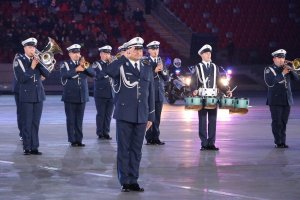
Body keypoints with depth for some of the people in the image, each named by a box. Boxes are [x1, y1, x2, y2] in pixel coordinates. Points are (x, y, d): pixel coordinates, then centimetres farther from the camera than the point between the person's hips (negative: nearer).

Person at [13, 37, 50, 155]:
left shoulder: (37, 60, 9)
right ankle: (27, 148, -1)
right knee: (27, 123, -4)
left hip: (38, 95, 4)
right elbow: (20, 79, -13)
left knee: (35, 123, 5)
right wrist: (32, 67, -15)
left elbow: (47, 74, 0)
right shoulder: (19, 60, -4)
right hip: (26, 96, -4)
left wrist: (39, 63, -12)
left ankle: (34, 147, 7)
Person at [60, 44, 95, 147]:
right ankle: (72, 140, 1)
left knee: (79, 120, 5)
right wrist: (76, 69, -25)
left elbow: (93, 74, 0)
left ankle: (79, 139, 9)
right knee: (71, 119, -2)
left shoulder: (83, 63, 12)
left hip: (82, 96, 3)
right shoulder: (65, 64, 1)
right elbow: (64, 75, -19)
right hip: (70, 96, -3)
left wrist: (85, 67, -16)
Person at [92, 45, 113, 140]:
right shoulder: (97, 64, 0)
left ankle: (106, 133, 10)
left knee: (108, 114, 4)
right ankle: (100, 133, 4)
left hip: (111, 93, 4)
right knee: (101, 114, -2)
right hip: (101, 93, -4)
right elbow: (101, 74, -16)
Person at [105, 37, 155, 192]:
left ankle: (133, 180, 14)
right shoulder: (121, 66, -2)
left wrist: (151, 116, 10)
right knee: (124, 149, 1)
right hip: (124, 114, -4)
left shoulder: (147, 68, 11)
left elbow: (150, 93, 13)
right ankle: (124, 181, 7)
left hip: (141, 116, 4)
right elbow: (109, 71, -26)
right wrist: (124, 57, -17)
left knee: (136, 150, 7)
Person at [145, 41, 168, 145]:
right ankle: (149, 138, 1)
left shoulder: (161, 61, 13)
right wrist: (155, 71, -21)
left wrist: (162, 70, -9)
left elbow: (166, 78, 10)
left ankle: (156, 137, 10)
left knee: (157, 117, 6)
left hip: (159, 93, 5)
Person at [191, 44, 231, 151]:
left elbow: (218, 82, 14)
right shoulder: (198, 67, 4)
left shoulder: (215, 67, 15)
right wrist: (194, 90, -24)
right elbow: (194, 82, -4)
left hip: (213, 97, 3)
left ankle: (211, 143, 5)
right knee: (203, 120, -1)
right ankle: (204, 143, 1)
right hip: (202, 96, -3)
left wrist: (226, 90, -1)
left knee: (213, 120, 2)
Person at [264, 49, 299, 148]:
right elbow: (270, 83, -17)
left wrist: (290, 69, -10)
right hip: (275, 100, -5)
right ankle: (278, 142, -3)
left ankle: (283, 142, 8)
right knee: (277, 122, -6)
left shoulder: (286, 69, 14)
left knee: (284, 122, 5)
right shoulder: (269, 70, -2)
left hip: (287, 100, 5)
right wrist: (282, 74, -18)